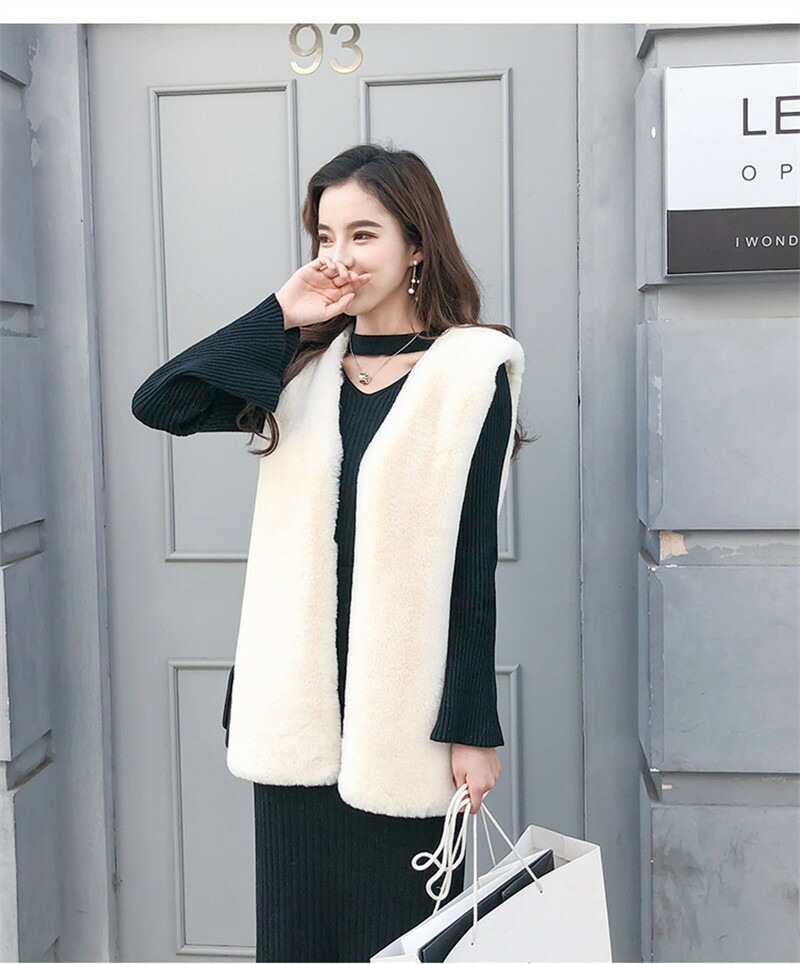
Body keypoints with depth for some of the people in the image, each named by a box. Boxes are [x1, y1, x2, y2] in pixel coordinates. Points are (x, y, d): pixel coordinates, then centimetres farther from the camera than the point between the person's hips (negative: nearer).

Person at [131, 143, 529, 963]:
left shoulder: (470, 374, -5)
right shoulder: (300, 367, 8)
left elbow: (473, 561, -8)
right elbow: (157, 404, -5)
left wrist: (473, 728, -7)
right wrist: (278, 315, -8)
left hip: (404, 714, -4)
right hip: (294, 706, 4)